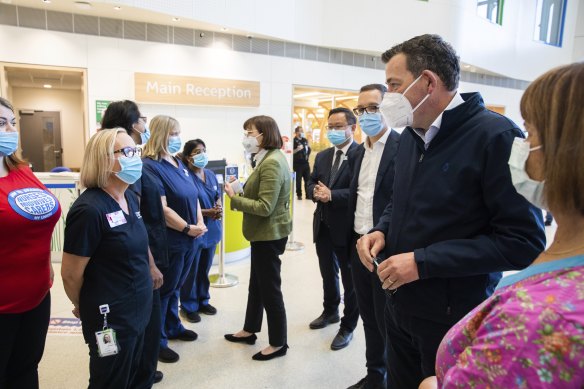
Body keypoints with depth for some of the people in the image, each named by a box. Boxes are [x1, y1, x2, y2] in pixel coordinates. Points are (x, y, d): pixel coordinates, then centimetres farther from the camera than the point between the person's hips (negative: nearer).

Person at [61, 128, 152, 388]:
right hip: (110, 318, -7)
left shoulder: (131, 198, 3)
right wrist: (86, 308, 0)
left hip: (138, 310, 7)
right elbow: (71, 274, -16)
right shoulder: (89, 209, -23)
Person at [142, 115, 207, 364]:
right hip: (168, 241, -8)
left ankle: (173, 327, 38)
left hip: (188, 239, 8)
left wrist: (200, 223, 0)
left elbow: (193, 195, 14)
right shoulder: (150, 166, -17)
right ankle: (157, 341, 21)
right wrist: (189, 228, -17)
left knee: (175, 287, 21)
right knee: (163, 290, 6)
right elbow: (161, 209, -23)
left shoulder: (178, 163, 10)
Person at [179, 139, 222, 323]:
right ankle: (189, 306, 22)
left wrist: (219, 209, -6)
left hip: (211, 228, 7)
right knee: (191, 270, 6)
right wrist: (208, 212, -20)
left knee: (205, 268, 18)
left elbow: (218, 196, 15)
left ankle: (203, 300, 34)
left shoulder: (210, 174, 6)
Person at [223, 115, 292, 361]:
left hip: (269, 235, -10)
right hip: (264, 233, 10)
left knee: (270, 288, 4)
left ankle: (278, 343, 20)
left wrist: (234, 198, -17)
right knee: (257, 284, 21)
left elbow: (265, 207, -26)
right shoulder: (269, 159, 10)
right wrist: (240, 194, -1)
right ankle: (250, 330, 38)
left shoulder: (272, 163, -22)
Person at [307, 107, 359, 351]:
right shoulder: (322, 156, 11)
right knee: (328, 274, 23)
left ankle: (347, 326, 26)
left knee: (349, 279, 9)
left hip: (347, 227, -7)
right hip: (323, 226, 7)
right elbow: (311, 183, 11)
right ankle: (330, 311, 45)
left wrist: (331, 195, -26)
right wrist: (316, 192, -11)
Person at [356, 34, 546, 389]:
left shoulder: (497, 136, -19)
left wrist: (423, 262, -23)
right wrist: (382, 230, -3)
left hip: (454, 318, -7)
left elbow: (524, 242, -21)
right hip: (400, 304, 7)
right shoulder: (410, 135, 7)